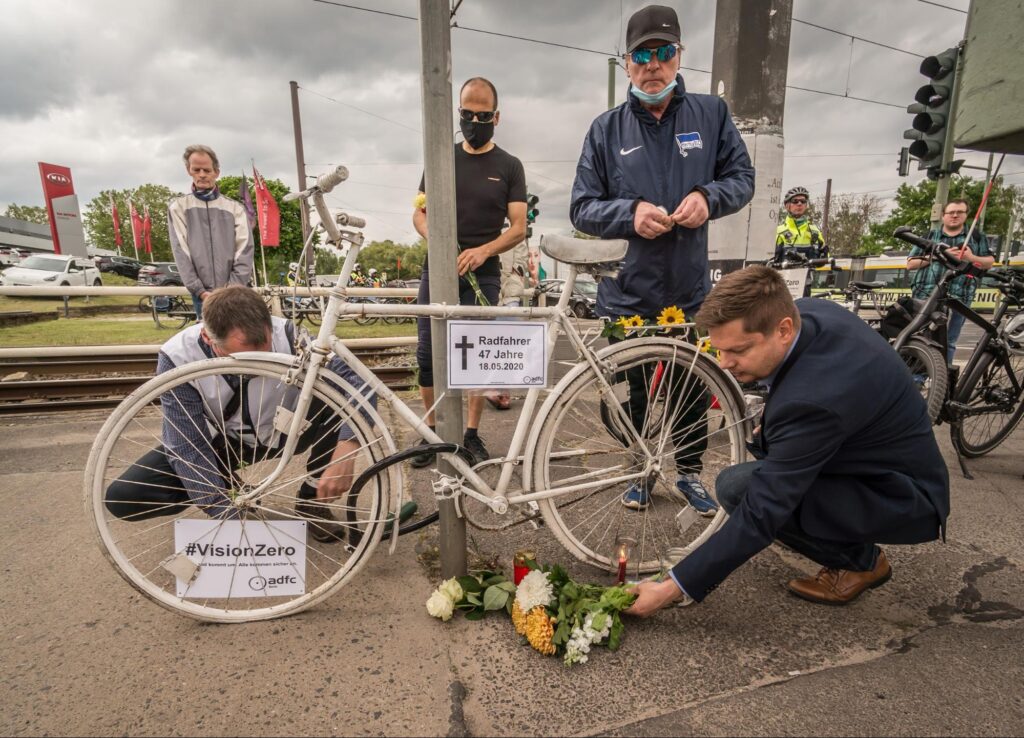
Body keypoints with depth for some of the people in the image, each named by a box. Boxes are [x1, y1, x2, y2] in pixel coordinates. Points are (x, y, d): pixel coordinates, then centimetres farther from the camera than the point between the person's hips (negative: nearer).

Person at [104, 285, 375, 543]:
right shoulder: (178, 357, -28)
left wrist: (344, 453, -46)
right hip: (218, 442, 0)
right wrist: (232, 519, -34)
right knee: (122, 497, -18)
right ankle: (229, 491, 8)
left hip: (279, 433, 0)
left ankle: (313, 498, -6)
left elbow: (359, 383, -30)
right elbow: (186, 448, -26)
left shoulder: (286, 336, -30)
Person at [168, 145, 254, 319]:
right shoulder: (178, 207, 10)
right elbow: (181, 252, 2)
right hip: (201, 294, 0)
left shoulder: (235, 208, 9)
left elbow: (245, 250, 0)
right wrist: (199, 290, -9)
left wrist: (233, 288, -11)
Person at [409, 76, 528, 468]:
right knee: (428, 355, 0)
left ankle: (472, 434, 15)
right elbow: (419, 213, 11)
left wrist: (483, 250, -20)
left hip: (483, 274, -1)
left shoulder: (509, 166, 6)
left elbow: (519, 228, -1)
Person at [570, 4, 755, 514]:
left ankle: (689, 472, 36)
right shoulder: (607, 129, 2)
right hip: (628, 295, -1)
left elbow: (742, 177, 9)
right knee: (640, 392, 12)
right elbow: (582, 209, -1)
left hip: (691, 291, 1)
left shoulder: (711, 113, 6)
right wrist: (631, 213, -19)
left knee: (694, 391, 12)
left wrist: (708, 196, -13)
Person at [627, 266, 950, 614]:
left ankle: (861, 561, 1)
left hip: (904, 498, -9)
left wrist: (674, 588, -28)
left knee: (738, 487, -24)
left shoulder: (812, 400, -37)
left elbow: (759, 516, -34)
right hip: (884, 456, 9)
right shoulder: (809, 311, -13)